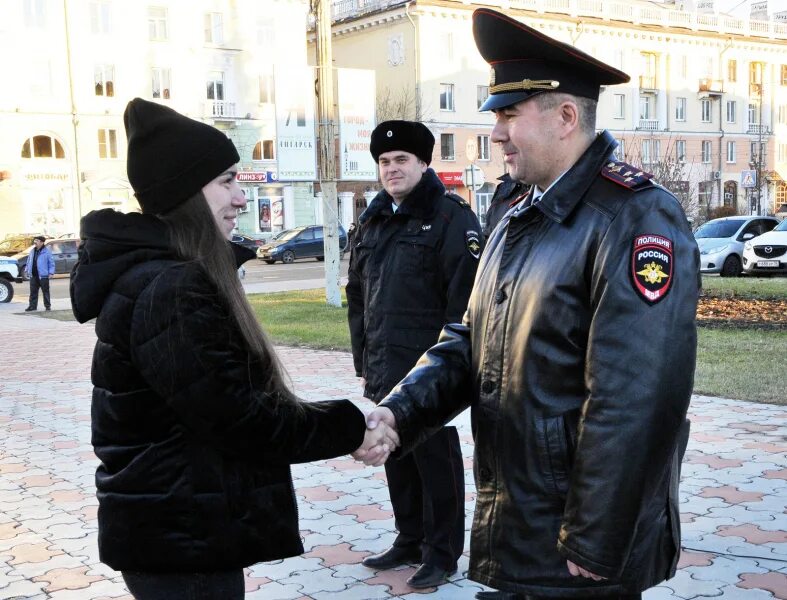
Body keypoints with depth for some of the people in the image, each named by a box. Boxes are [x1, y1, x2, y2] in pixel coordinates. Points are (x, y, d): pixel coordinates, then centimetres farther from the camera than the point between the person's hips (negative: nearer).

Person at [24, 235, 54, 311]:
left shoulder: (47, 251, -6)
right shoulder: (32, 251, 13)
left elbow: (51, 262, -7)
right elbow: (29, 261, 22)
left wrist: (51, 272, -13)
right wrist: (26, 270, 16)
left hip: (43, 276, -6)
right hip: (33, 276, 6)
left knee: (45, 291, 3)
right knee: (33, 291, 8)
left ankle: (47, 306, 11)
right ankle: (32, 306, 13)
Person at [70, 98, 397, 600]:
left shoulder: (153, 273, 10)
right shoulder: (168, 293, -23)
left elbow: (219, 404, 12)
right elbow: (237, 418, -24)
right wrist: (349, 431, -13)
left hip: (176, 530, 10)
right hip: (181, 539, -10)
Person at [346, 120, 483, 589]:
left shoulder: (452, 217, -8)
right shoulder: (372, 221, 14)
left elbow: (464, 299, -14)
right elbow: (357, 295, 17)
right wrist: (364, 361, 14)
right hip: (384, 371, 7)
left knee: (436, 460, 4)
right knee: (396, 457, 16)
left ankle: (442, 553, 18)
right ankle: (410, 540, 32)